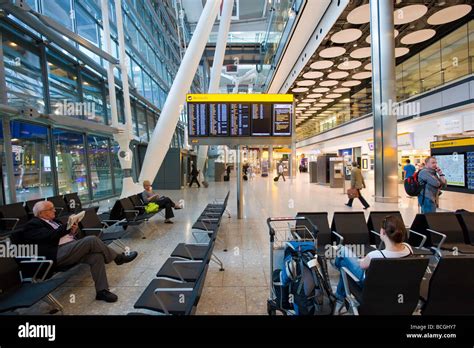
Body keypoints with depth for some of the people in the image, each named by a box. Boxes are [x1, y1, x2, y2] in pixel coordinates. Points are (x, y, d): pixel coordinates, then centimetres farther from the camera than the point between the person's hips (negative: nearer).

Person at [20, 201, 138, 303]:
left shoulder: (52, 220, 24)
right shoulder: (32, 225, 0)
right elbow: (50, 236, -16)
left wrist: (72, 230, 2)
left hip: (71, 247, 8)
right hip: (58, 254, -8)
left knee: (96, 256, -20)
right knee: (91, 240, -28)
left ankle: (101, 290, -15)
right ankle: (118, 257, -11)